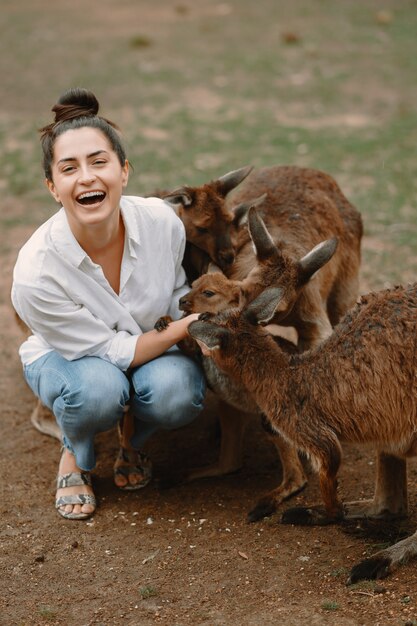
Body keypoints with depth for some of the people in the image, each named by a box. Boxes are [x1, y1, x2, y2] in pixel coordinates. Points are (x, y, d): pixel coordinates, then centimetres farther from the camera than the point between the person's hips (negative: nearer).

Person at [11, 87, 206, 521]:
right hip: (66, 358, -2)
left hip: (151, 347, 2)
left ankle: (133, 443, 6)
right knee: (98, 388, -36)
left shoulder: (160, 221, -25)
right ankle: (75, 454, 0)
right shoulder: (35, 273, -34)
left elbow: (178, 294, -2)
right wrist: (183, 329, -34)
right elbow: (110, 350, -25)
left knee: (176, 392, -31)